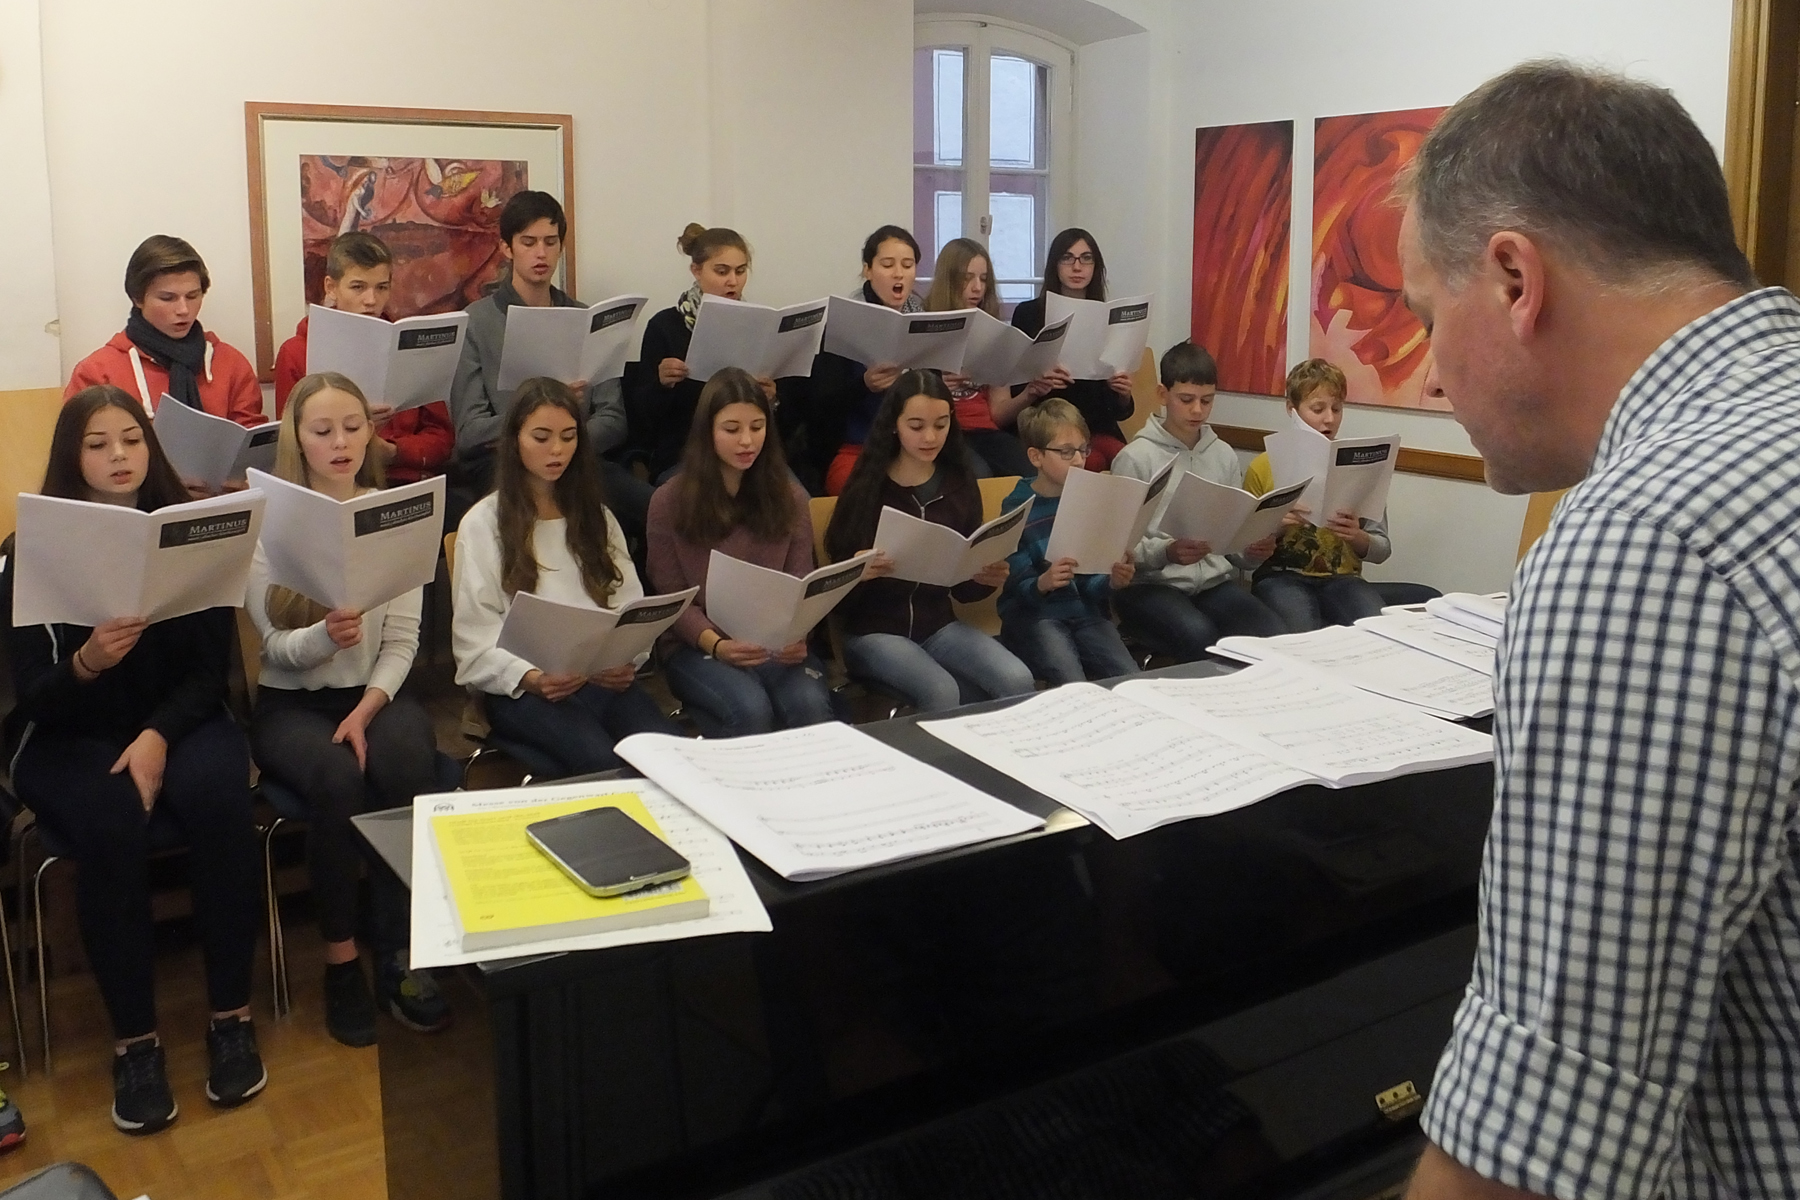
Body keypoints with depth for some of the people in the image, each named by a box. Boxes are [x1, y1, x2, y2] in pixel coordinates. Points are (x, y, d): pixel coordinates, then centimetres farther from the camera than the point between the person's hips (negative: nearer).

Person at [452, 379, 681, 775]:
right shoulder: (483, 522, 7)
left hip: (605, 679, 4)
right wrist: (530, 679, -18)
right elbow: (475, 637, 0)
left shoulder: (595, 515, 22)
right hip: (521, 688, -4)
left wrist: (627, 661, -7)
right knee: (603, 764, -34)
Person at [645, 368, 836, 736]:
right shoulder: (669, 501, 0)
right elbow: (672, 598, 0)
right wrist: (716, 644, -19)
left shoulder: (790, 498, 8)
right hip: (697, 647, -2)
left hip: (777, 645, 2)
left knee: (810, 704, -30)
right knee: (750, 709, -33)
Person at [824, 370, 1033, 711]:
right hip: (872, 630, -3)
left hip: (939, 626, 4)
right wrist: (858, 572, -30)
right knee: (942, 693, -30)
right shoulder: (867, 486, -6)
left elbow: (963, 589, 8)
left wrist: (986, 579, -14)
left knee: (1018, 681, -21)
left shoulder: (960, 484, 4)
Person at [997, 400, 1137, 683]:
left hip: (1086, 609, 4)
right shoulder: (1017, 510, -3)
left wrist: (1112, 581, -15)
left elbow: (1091, 581, 8)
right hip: (1034, 615, -4)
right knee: (1072, 687, -28)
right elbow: (1019, 586, -7)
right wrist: (1043, 583, -29)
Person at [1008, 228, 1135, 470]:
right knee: (1094, 463, -33)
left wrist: (1124, 394, -11)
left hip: (1098, 428, 3)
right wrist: (1034, 388, -17)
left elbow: (1120, 412, 11)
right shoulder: (1028, 314, 4)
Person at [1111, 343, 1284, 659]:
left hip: (1213, 581, 4)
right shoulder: (1135, 458, -4)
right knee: (1199, 637, -34)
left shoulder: (1224, 455, 12)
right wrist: (1166, 552, -24)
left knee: (1274, 636, -23)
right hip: (1151, 584, -4)